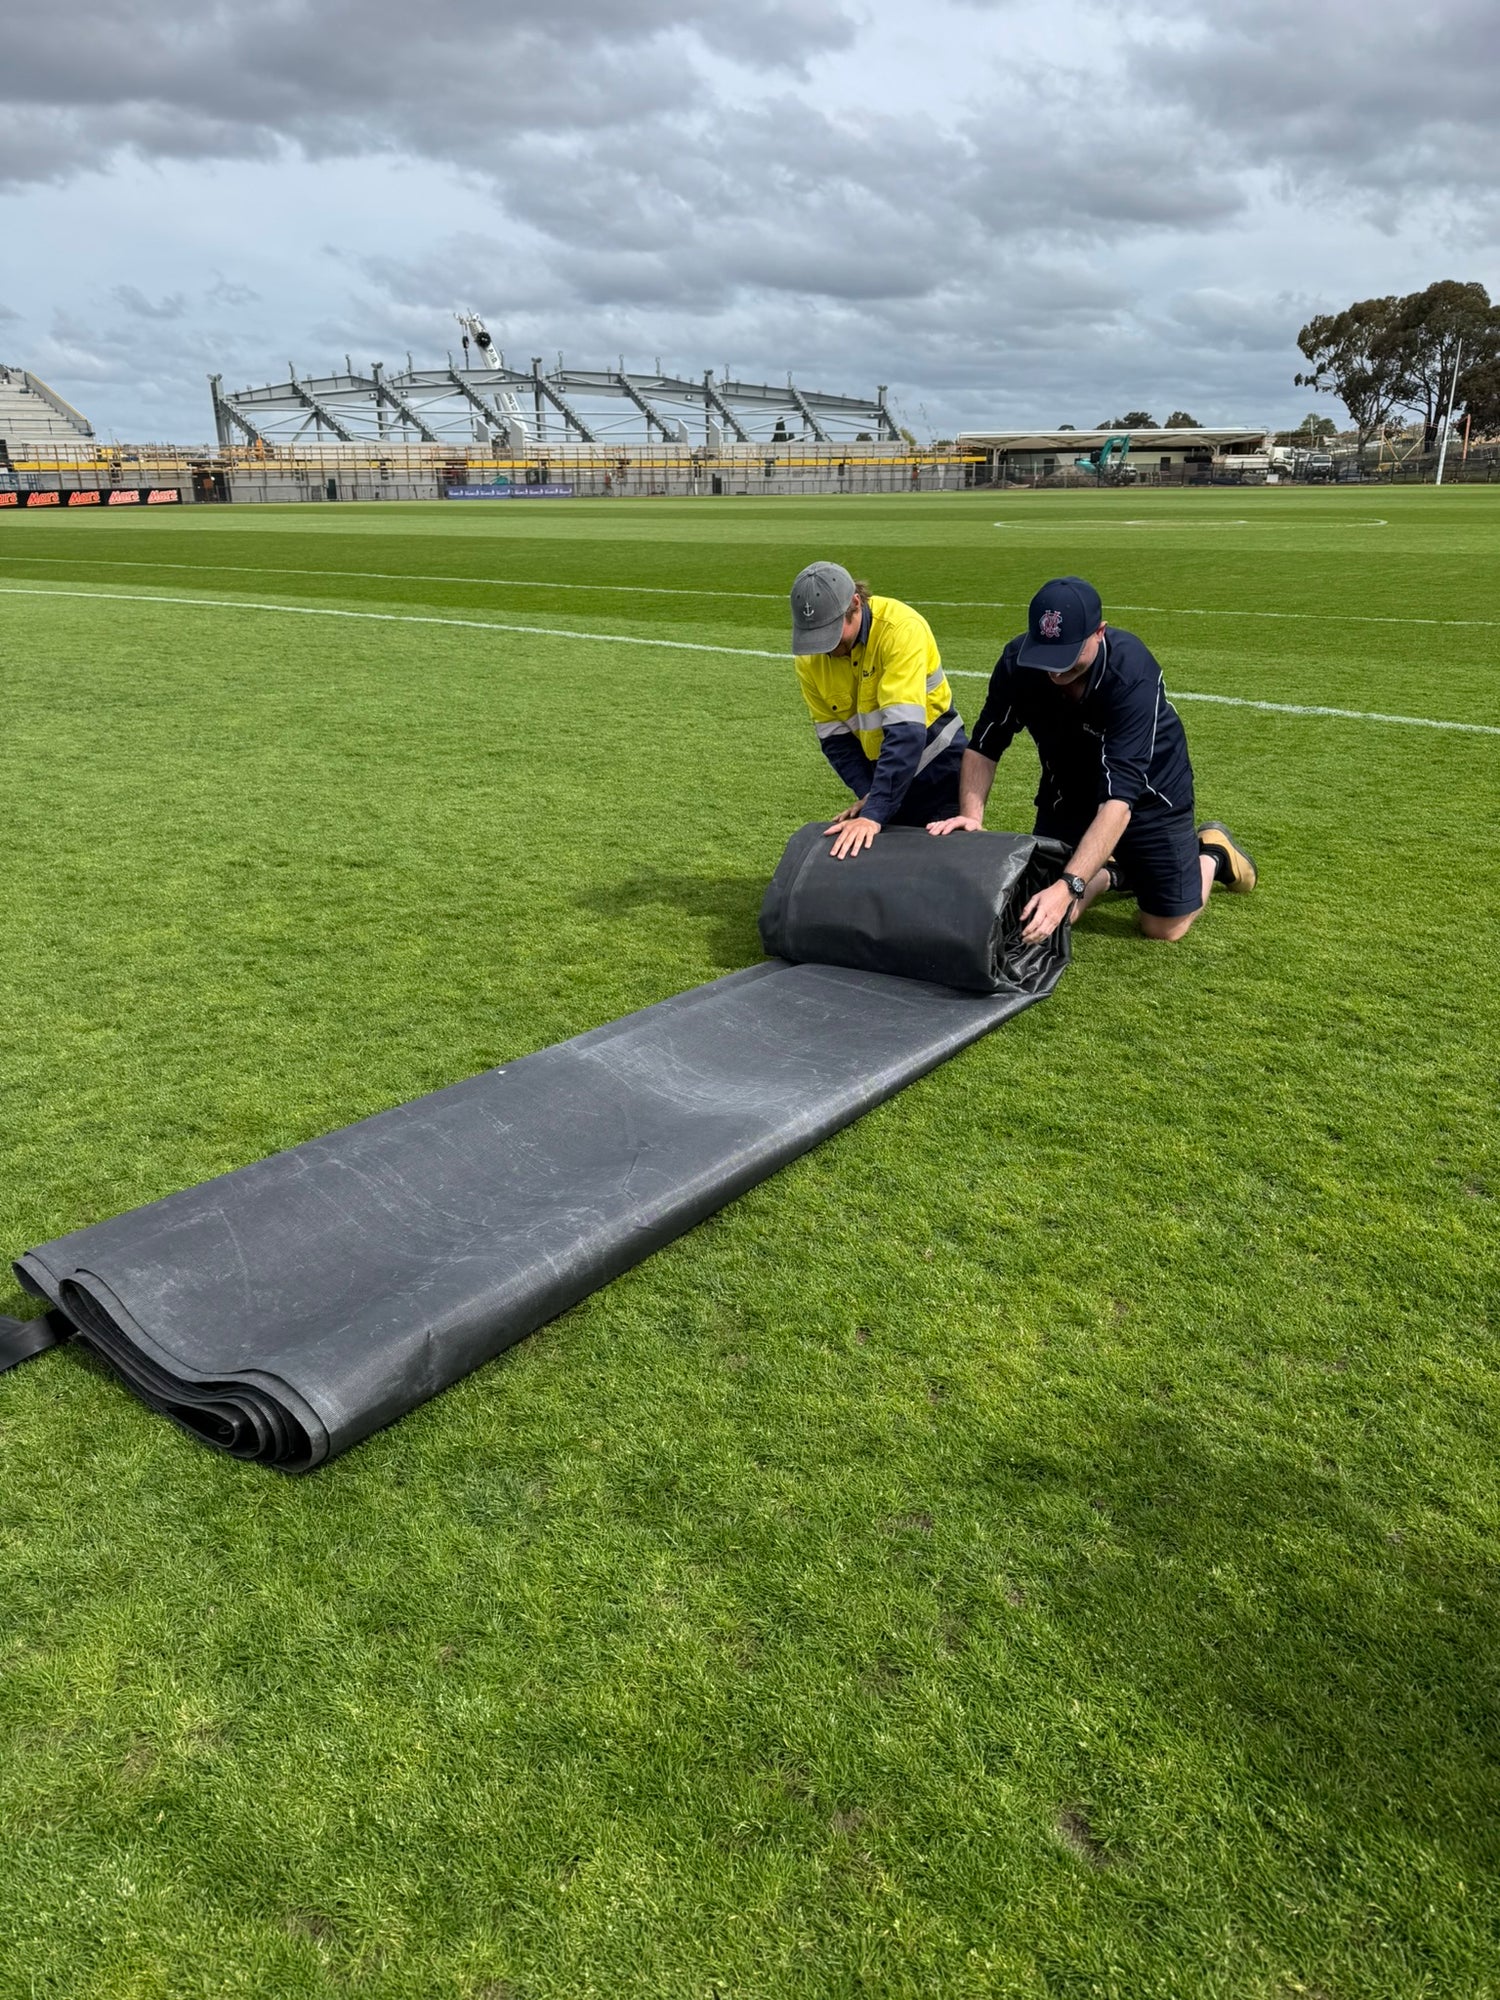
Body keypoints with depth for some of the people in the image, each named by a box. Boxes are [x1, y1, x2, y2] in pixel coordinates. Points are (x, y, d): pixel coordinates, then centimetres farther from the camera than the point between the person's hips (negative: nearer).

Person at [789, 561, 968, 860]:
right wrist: (868, 795, -18)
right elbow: (835, 737, -4)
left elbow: (905, 731, -35)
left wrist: (873, 814, -40)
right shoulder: (809, 658, -10)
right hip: (880, 772, 5)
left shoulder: (902, 629, -27)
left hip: (936, 767, -5)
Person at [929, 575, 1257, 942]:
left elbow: (1119, 799, -43)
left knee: (1165, 927, 0)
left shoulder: (1133, 674, -36)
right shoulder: (1017, 662, -25)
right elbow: (984, 747, -13)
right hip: (1068, 792, 3)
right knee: (1045, 915, -2)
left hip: (1147, 791, -3)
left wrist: (1068, 887, -53)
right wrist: (971, 815, -33)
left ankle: (1212, 851, 30)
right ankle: (1114, 871, 28)